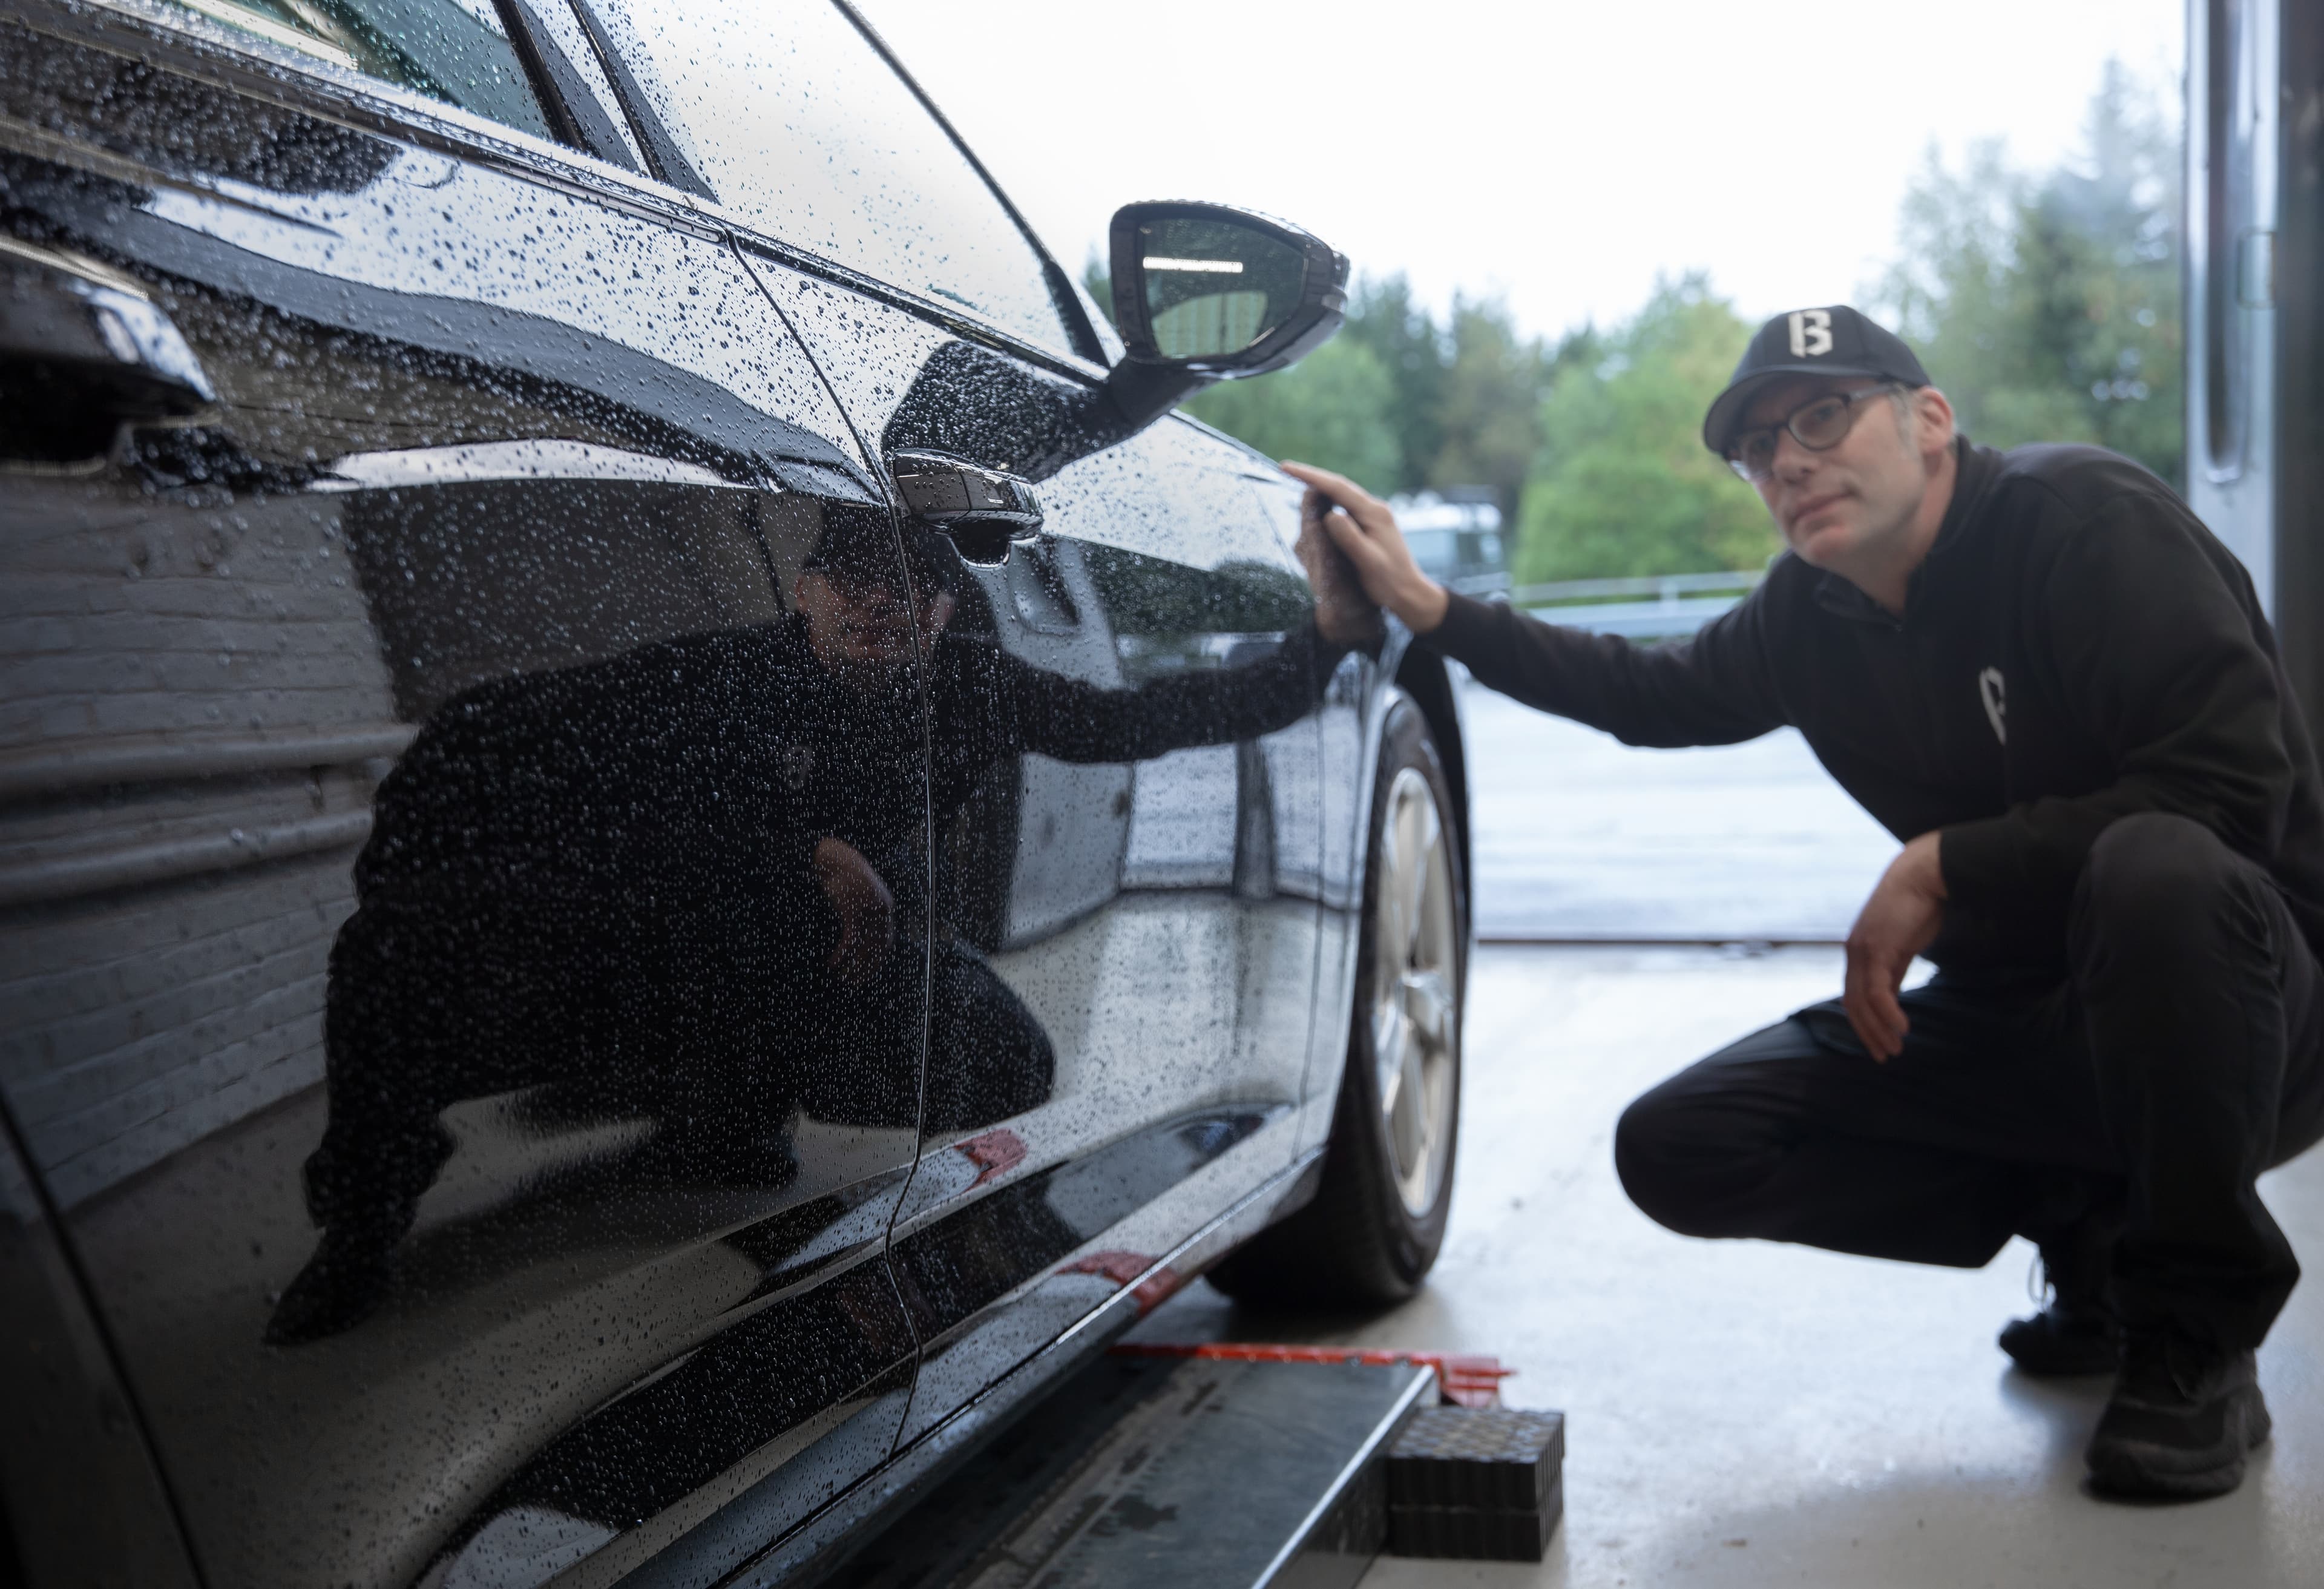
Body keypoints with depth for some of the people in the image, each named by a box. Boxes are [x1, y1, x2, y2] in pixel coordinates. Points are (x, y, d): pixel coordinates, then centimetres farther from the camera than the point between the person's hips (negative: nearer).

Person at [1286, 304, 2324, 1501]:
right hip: (2013, 1023, 6)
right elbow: (1655, 694, 21)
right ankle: (2086, 1234, 9)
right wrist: (1430, 609, 12)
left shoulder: (2083, 518, -17)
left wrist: (1940, 865, -23)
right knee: (1677, 1150, -7)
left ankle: (2199, 1346, -17)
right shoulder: (1811, 614, 3)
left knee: (2156, 870, -40)